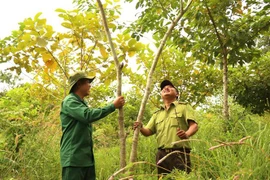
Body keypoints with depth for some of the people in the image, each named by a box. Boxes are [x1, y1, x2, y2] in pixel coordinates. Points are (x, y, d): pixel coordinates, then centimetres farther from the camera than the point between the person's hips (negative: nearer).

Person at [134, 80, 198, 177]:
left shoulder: (184, 107, 11)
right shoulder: (157, 114, 24)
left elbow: (194, 125, -1)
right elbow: (148, 132, 17)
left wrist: (187, 134, -24)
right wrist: (140, 128, -7)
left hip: (180, 153, -4)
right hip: (162, 154, 4)